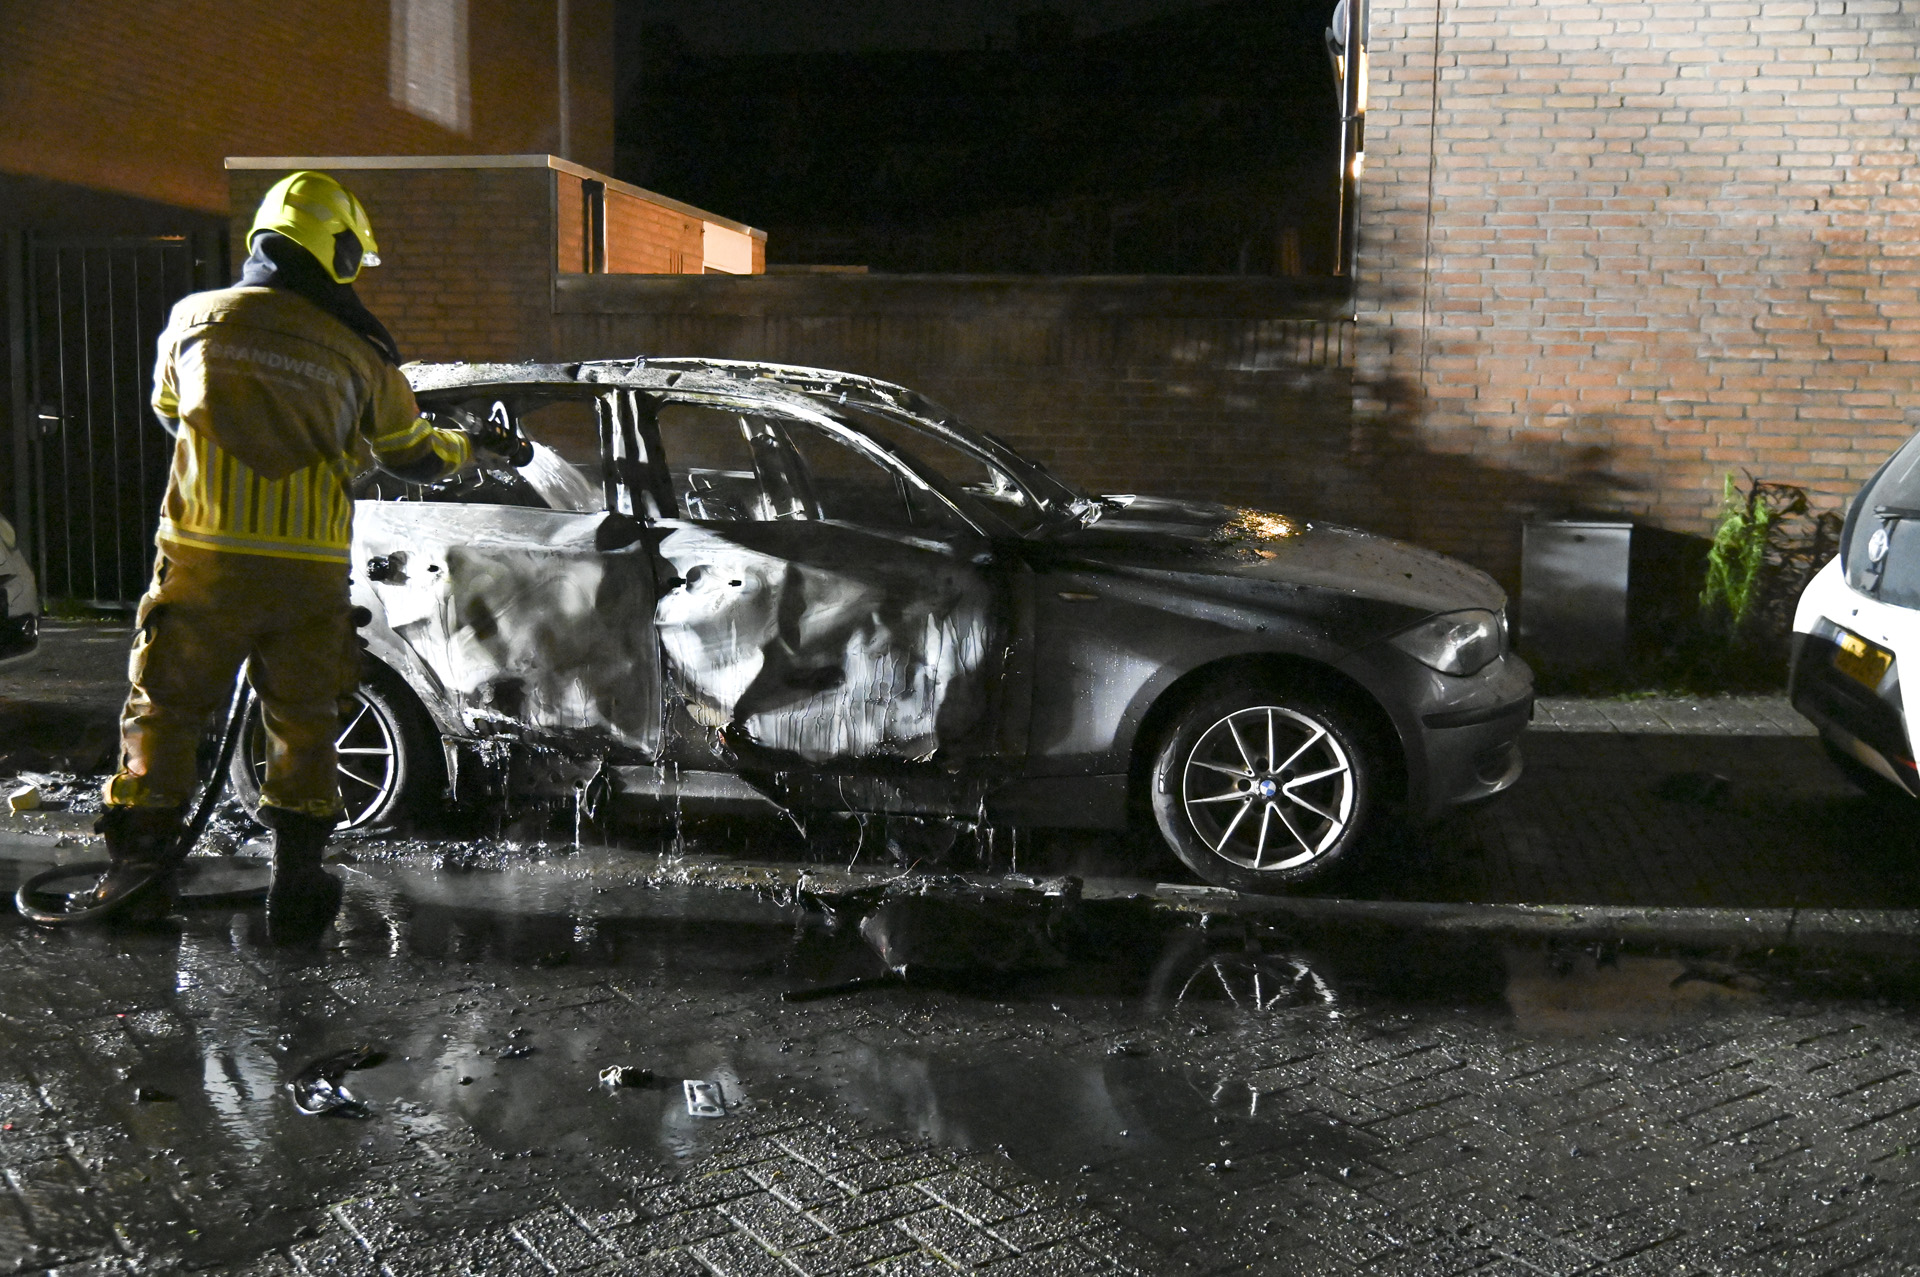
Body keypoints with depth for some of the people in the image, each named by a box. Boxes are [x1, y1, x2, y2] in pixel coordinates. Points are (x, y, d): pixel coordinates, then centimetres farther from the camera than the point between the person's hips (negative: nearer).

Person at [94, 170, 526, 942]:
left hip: (204, 558, 0)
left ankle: (141, 855, 14)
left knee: (165, 703, 13)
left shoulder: (196, 318, 4)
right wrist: (471, 446, 33)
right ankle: (296, 884, 14)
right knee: (304, 721, 12)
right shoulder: (357, 352, 0)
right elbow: (411, 454, 13)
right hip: (308, 568, 0)